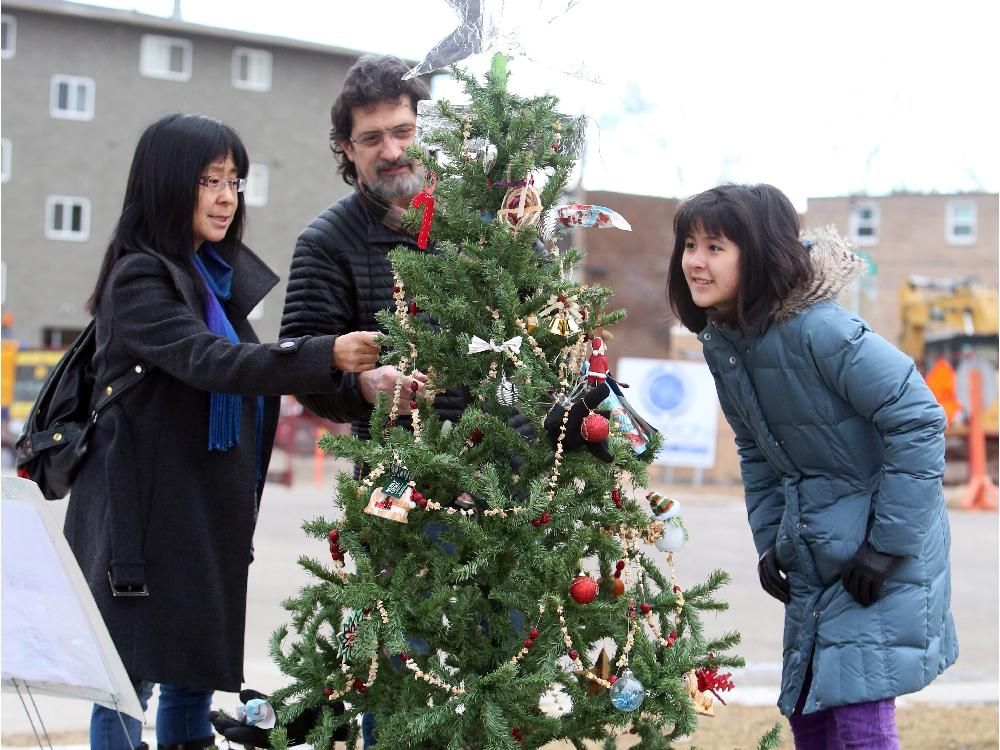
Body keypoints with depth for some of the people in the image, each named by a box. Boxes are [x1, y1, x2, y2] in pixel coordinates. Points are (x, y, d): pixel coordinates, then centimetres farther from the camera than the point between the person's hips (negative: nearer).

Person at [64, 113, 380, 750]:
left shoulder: (231, 272, 10)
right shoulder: (138, 277, -15)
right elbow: (209, 361, -30)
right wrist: (326, 355, -39)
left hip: (214, 511, 8)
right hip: (148, 511, -8)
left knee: (198, 671, 14)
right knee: (132, 675, -1)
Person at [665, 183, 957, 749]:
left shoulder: (818, 328, -25)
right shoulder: (720, 341, 1)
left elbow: (919, 420, -23)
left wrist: (890, 543, -21)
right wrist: (769, 540, 6)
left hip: (887, 546, -8)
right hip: (813, 552, 8)